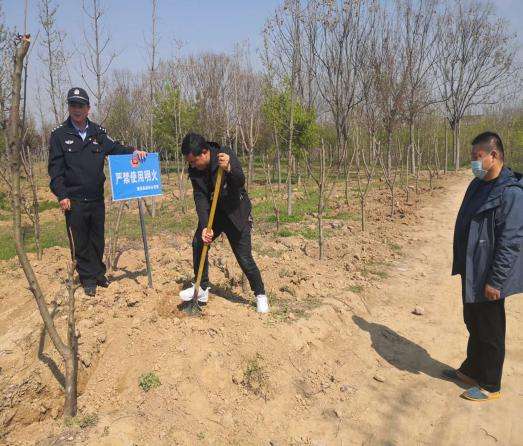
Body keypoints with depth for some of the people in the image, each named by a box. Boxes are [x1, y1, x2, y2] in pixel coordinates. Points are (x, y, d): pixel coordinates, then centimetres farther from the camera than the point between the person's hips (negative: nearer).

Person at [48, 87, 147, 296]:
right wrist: (61, 195, -11)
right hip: (74, 200, -3)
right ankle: (88, 278, 19)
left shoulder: (98, 132, 7)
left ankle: (98, 273, 30)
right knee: (81, 242, 6)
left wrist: (133, 151, -13)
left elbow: (115, 148, 7)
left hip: (97, 198, 3)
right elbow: (55, 168, -5)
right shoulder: (59, 134, -2)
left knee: (98, 239, 14)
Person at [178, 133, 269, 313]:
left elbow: (240, 182, -34)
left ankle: (260, 295, 14)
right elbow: (200, 197, -14)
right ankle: (202, 288, 16)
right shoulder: (194, 170, -9)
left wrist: (229, 169, -56)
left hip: (235, 213, -5)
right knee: (198, 244, -3)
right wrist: (204, 226, -25)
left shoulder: (227, 155, -23)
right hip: (212, 214, 5)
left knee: (244, 258, -5)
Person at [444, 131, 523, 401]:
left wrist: (495, 281, -21)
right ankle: (471, 371, 40)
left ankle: (490, 386, 26)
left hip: (489, 279, -8)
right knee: (473, 325, 22)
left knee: (490, 333, 8)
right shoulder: (478, 185, 7)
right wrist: (460, 264, 17)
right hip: (471, 273, 8)